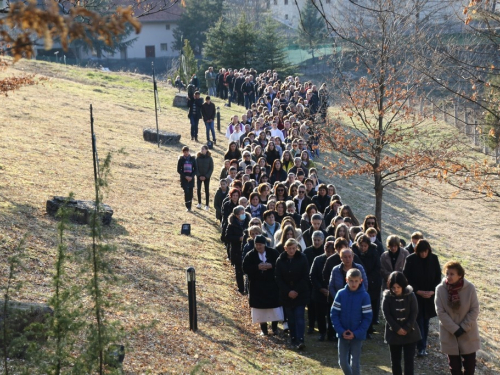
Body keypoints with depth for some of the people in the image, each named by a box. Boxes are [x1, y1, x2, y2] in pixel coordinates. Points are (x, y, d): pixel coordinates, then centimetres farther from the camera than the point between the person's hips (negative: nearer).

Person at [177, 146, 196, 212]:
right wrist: (185, 176, -12)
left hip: (191, 178, 2)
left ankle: (189, 207, 13)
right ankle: (187, 207, -6)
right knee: (186, 192, -12)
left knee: (190, 193, 3)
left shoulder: (192, 159, 3)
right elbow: (178, 170, 0)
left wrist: (191, 176, -10)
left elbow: (195, 169, 5)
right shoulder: (181, 159, 0)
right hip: (184, 178, -2)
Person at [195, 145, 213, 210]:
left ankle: (207, 205, 7)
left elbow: (211, 168, -3)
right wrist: (199, 175, -9)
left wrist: (206, 176, -10)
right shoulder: (198, 157, -2)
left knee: (207, 190, 1)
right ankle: (199, 203, 15)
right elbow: (196, 167, 0)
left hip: (206, 177, -1)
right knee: (198, 189, -2)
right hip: (199, 176, 2)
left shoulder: (209, 158, -5)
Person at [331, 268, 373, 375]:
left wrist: (356, 333, -14)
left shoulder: (364, 296, -12)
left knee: (355, 363, 1)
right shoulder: (341, 294, -6)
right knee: (342, 362, 8)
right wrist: (341, 331, -12)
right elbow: (334, 314, -2)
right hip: (343, 334, 2)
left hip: (358, 335, -2)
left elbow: (367, 317, -8)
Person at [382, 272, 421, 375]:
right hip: (393, 333, 1)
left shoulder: (411, 296, -7)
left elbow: (414, 313, -7)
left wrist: (406, 329, -15)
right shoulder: (387, 297, -8)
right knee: (395, 360, 11)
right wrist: (397, 329, -16)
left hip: (410, 333, -1)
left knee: (409, 360, -2)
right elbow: (387, 315, -9)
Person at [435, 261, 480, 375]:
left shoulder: (470, 288, -14)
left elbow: (475, 310, -9)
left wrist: (464, 327, -15)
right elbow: (440, 312, -13)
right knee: (454, 365, 11)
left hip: (468, 334, 0)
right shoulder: (440, 289, -14)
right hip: (449, 334, 0)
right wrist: (454, 329, -17)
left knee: (470, 363, 9)